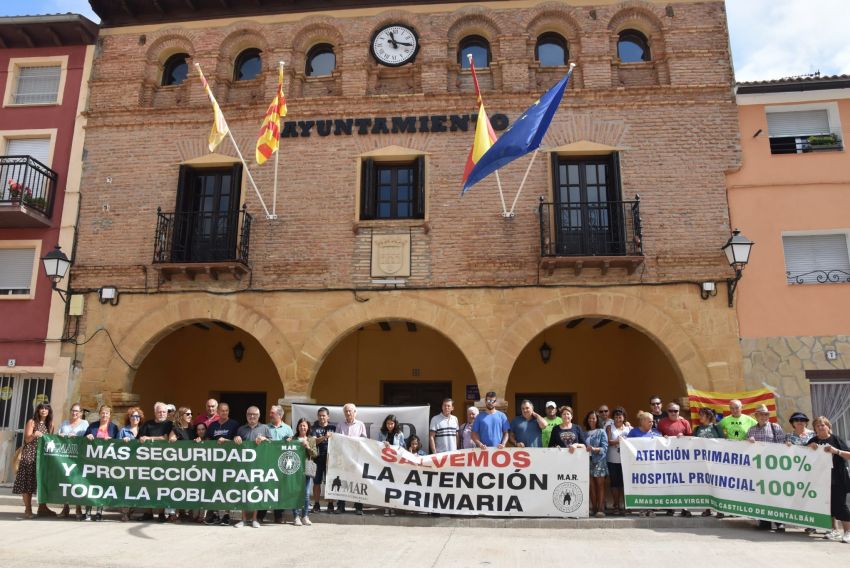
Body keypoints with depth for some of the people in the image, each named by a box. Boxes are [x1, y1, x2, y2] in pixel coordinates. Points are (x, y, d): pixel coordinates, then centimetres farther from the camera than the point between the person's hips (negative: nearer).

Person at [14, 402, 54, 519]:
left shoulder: (50, 424, 14)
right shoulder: (32, 422, -1)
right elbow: (27, 439, -9)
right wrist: (34, 435, -27)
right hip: (30, 455, -5)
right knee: (28, 480, -5)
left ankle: (42, 508, 7)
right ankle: (28, 509, -1)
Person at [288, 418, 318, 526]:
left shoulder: (312, 439, 10)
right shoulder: (293, 439, 7)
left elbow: (315, 454, 4)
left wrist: (307, 446, -9)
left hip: (307, 469, 1)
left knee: (306, 494, 2)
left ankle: (305, 516, 13)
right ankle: (297, 517, 6)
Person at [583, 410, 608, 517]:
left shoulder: (601, 432, 5)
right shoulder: (585, 433, 14)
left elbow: (604, 448, -4)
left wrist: (594, 449, -19)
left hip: (599, 461, -3)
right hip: (588, 461, 3)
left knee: (600, 485, -5)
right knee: (591, 486, 2)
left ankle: (601, 509, -6)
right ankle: (593, 508, 7)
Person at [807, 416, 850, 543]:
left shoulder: (836, 440, -1)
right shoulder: (814, 441, 10)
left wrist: (836, 451, -19)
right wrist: (810, 447, -6)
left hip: (838, 479, -4)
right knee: (828, 505, 8)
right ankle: (835, 531, 17)